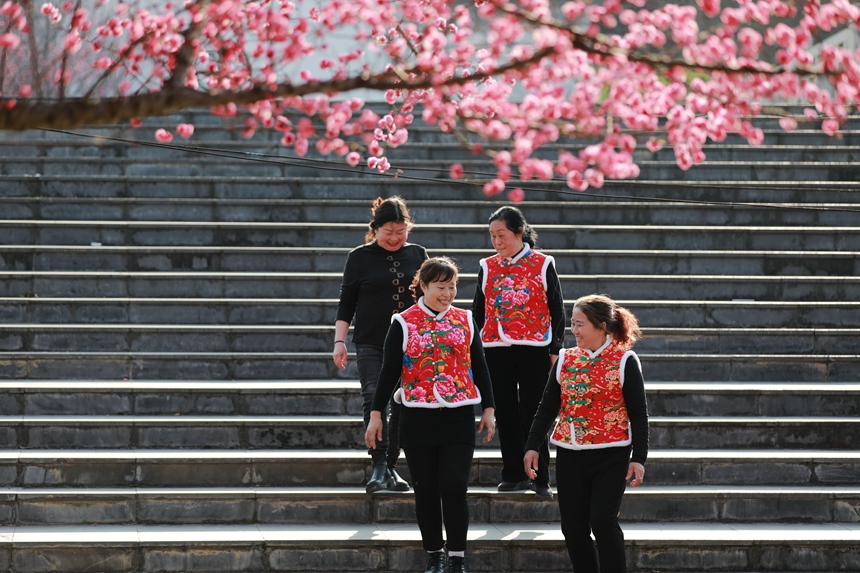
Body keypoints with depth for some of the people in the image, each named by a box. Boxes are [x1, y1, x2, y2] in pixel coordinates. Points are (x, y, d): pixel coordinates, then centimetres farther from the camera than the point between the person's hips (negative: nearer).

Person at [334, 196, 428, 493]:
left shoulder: (417, 254, 9)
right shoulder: (360, 257, 3)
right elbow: (346, 303, 4)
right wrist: (339, 341, -5)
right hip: (371, 343, -2)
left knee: (404, 404, 1)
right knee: (373, 397, -17)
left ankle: (391, 467, 10)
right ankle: (379, 465, -19)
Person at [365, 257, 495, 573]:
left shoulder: (465, 320, 7)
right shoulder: (404, 323, 0)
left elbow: (480, 367, 12)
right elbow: (389, 371, 2)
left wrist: (488, 410, 9)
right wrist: (376, 414, -1)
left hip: (458, 417, 1)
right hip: (418, 417, -1)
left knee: (455, 488, -7)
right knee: (426, 490, 5)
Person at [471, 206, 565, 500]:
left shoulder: (543, 264, 1)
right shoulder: (487, 267, 9)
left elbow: (556, 310, 4)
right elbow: (478, 311, 15)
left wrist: (555, 349, 0)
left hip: (534, 348, -3)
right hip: (496, 349, 3)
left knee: (533, 414, -3)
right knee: (505, 414, 5)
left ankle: (540, 478, 3)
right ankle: (514, 474, 14)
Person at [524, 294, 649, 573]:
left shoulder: (624, 361, -4)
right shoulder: (565, 359, 8)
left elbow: (638, 413, -4)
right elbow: (547, 406, 12)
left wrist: (638, 458, -10)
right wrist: (532, 446, 5)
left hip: (610, 455, -4)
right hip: (569, 454, 4)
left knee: (603, 521, -13)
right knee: (573, 526, 3)